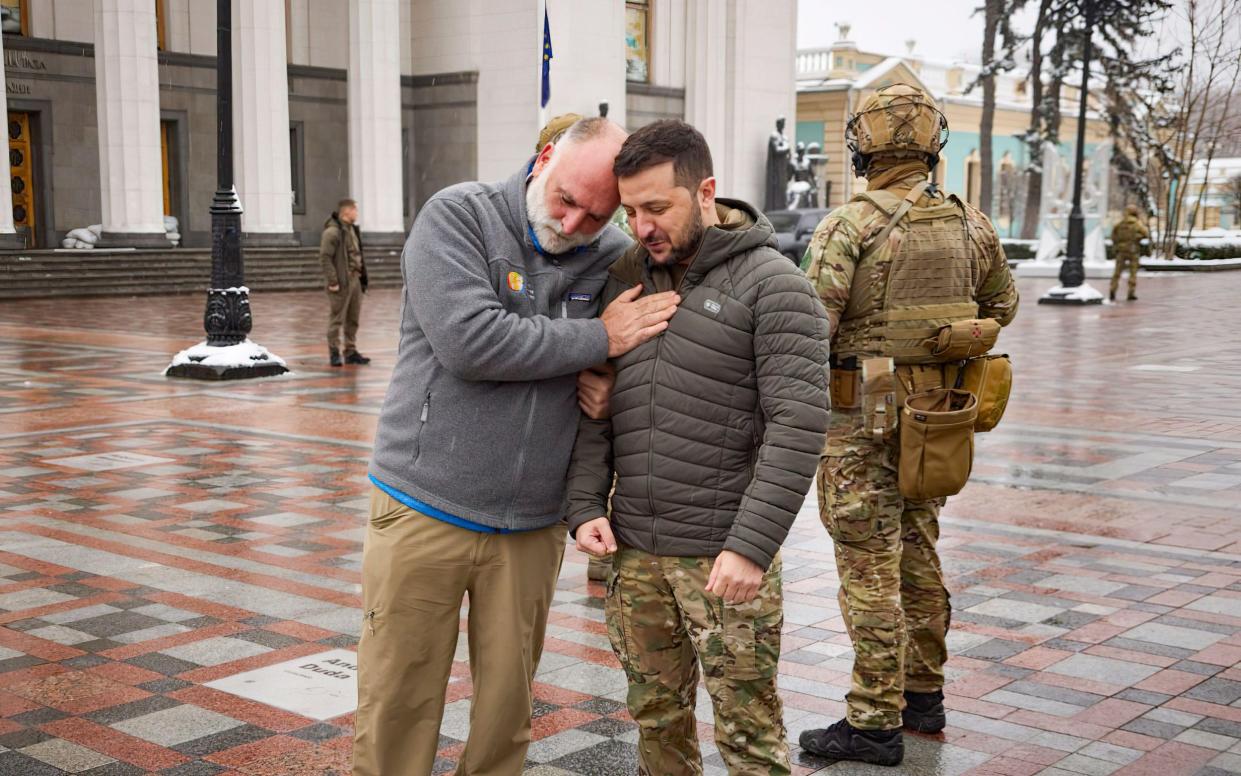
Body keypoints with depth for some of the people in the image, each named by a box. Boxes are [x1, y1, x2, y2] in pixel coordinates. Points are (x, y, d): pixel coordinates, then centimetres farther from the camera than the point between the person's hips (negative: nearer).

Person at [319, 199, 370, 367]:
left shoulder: (352, 230, 16)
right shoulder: (332, 232, -13)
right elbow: (325, 258, -17)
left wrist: (362, 277, 14)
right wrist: (332, 281, -20)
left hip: (355, 280, 9)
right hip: (341, 283, -9)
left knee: (353, 319, 12)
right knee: (337, 319, -3)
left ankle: (351, 352, 20)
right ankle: (334, 353, 4)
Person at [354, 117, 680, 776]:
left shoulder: (615, 260, 3)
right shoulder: (457, 217, -8)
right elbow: (470, 341, -22)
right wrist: (598, 339, -15)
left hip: (532, 525, 3)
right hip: (423, 512, -3)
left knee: (508, 707, 12)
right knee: (396, 705, 5)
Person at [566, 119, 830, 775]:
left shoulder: (772, 284, -9)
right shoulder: (623, 277, 10)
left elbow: (798, 424, -15)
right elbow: (595, 402, 13)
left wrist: (751, 546, -20)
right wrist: (586, 505, 1)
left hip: (724, 556, -5)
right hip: (632, 550, 5)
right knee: (656, 719, 16)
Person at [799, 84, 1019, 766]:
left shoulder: (849, 226, -16)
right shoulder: (969, 225, 4)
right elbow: (1001, 305, 19)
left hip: (863, 421, -6)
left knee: (869, 570, 0)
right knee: (917, 556, 19)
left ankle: (875, 723, 6)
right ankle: (923, 696, 30)